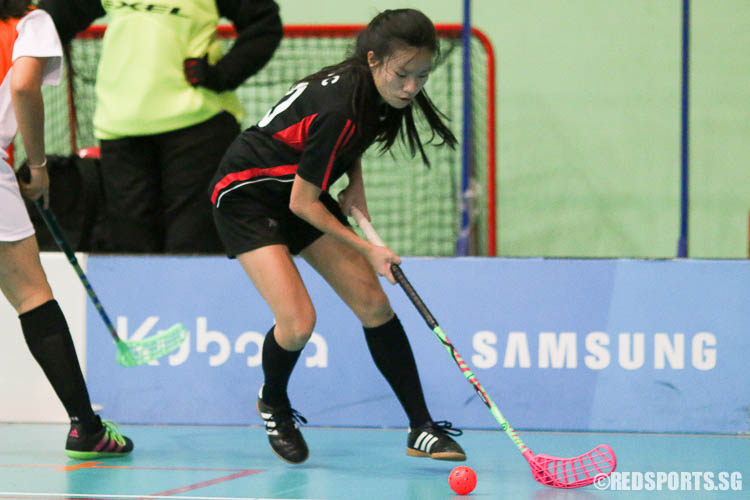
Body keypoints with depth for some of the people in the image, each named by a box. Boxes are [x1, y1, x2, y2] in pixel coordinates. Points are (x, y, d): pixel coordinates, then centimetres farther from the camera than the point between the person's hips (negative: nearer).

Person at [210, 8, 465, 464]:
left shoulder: (376, 96, -10)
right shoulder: (339, 108, -34)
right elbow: (302, 204, -24)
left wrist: (356, 182, 1)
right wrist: (367, 249, -17)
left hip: (299, 191, 8)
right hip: (246, 194, -8)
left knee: (373, 303, -2)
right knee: (298, 322, -20)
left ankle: (421, 429, 1)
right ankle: (273, 405, 12)